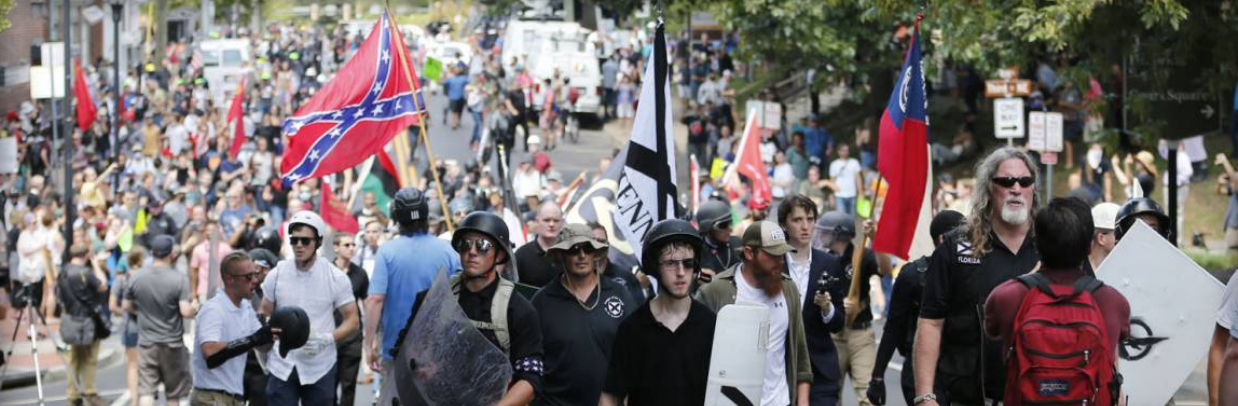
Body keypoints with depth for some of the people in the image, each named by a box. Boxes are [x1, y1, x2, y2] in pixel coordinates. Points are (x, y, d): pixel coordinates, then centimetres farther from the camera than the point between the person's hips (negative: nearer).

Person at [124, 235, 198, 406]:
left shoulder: (136, 278, -3)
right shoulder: (179, 279, -14)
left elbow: (127, 307, 7)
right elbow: (186, 312, -20)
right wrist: (194, 307, 2)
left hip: (146, 343, 2)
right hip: (172, 344, -2)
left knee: (146, 390, -2)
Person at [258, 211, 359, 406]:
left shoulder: (335, 278, -4)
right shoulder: (277, 274, 1)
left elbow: (352, 320, -2)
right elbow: (264, 315, 13)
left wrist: (327, 339, -18)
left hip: (320, 368, -1)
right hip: (281, 366, 1)